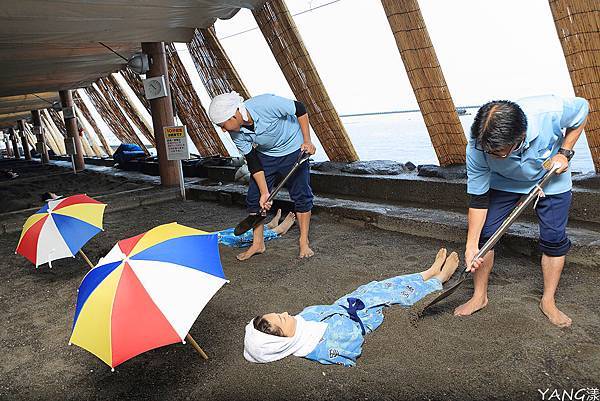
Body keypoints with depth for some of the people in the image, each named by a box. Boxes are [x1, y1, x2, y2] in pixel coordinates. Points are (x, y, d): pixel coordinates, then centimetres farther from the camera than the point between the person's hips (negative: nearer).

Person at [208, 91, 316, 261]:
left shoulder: (266, 104, -35)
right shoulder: (236, 134, -19)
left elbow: (300, 109, -21)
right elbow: (254, 163, -13)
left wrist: (307, 141, -21)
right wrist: (264, 192, -19)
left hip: (294, 150, -4)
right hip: (265, 155, 4)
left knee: (301, 195, -4)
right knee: (254, 197, -1)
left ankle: (304, 243, 9)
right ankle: (258, 243, 12)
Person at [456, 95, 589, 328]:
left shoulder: (552, 110, -39)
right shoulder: (476, 149, -35)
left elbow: (582, 109, -13)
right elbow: (478, 199, -23)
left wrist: (564, 152, -22)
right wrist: (471, 246, -23)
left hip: (551, 177, 0)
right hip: (504, 182, 0)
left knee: (554, 239, -4)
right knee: (484, 232, -9)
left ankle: (548, 301, 17)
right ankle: (479, 296, 9)